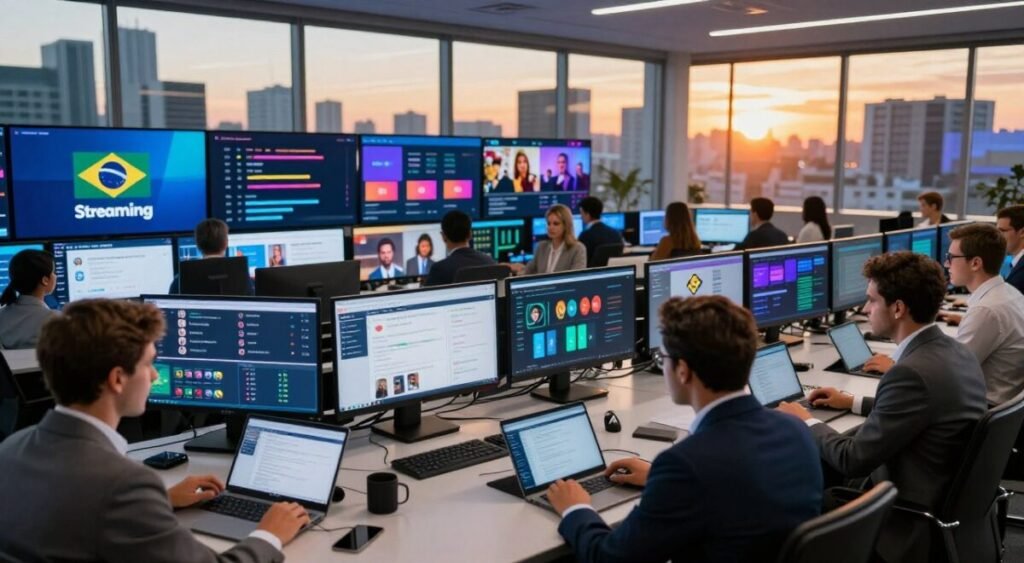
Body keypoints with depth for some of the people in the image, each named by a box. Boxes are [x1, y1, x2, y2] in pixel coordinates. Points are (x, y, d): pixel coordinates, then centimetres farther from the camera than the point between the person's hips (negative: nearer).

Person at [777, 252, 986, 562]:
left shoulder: (913, 372, -27)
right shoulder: (956, 352, 1)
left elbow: (853, 461, -22)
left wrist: (806, 422, -6)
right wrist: (853, 402, 21)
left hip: (911, 526, -8)